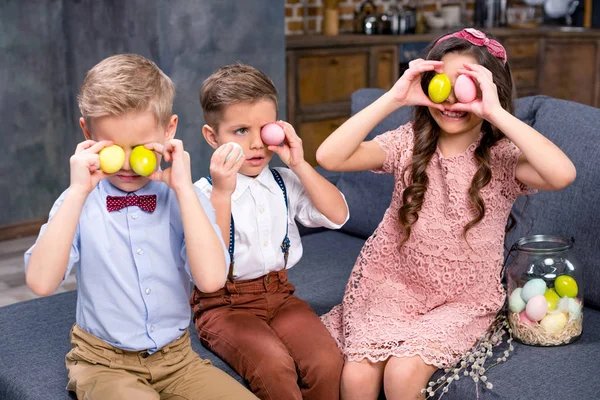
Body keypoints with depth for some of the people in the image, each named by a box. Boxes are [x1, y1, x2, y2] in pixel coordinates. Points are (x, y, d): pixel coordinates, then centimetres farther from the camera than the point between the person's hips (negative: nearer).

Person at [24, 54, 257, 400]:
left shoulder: (185, 199, -5)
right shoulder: (80, 202, -6)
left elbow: (211, 279, -21)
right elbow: (41, 283, -21)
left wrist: (183, 188, -22)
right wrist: (78, 191, -22)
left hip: (177, 357, 2)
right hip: (104, 361, -2)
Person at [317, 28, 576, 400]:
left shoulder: (503, 156, -12)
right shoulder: (409, 143, -5)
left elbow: (563, 174, -33)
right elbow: (329, 157, -18)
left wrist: (495, 113, -32)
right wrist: (393, 98, -24)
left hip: (462, 302, -2)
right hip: (393, 285, 2)